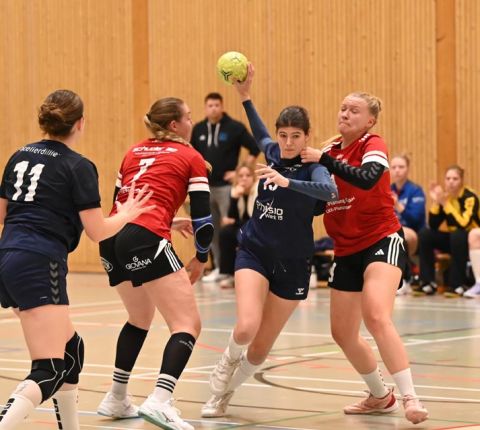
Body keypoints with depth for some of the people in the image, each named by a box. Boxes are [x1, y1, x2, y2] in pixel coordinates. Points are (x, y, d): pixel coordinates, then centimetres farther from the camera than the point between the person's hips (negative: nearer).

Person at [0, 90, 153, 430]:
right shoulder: (78, 167, -4)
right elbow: (97, 231, -3)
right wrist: (127, 214, 16)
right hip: (39, 266, -8)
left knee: (71, 348, 22)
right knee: (50, 370, -12)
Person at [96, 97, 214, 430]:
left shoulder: (134, 153, 25)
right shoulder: (190, 158, 8)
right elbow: (203, 217, 3)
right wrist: (201, 258, 17)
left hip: (113, 241, 7)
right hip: (145, 241, -7)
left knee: (141, 318, 29)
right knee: (188, 324, -6)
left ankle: (117, 398, 31)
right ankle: (160, 401, -27)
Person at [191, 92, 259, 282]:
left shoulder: (234, 128, -5)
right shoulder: (198, 129, 7)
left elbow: (255, 148, -5)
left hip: (226, 186, -5)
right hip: (205, 187, 5)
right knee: (212, 230, 9)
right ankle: (219, 268, 17)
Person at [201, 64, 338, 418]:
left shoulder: (312, 168, -13)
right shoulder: (273, 152, 1)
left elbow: (330, 191, -37)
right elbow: (260, 134, 27)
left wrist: (287, 181, -48)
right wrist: (245, 95, 23)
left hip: (292, 264, -2)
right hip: (254, 251, 2)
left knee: (260, 348, 5)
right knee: (245, 327, -23)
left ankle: (225, 392, 33)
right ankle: (227, 364, 12)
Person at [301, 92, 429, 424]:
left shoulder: (373, 145, -9)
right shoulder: (332, 150, 10)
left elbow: (366, 179, -30)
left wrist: (323, 159, -28)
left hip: (382, 241, -8)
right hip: (347, 251, 8)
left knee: (376, 316, -28)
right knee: (342, 333, 11)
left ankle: (411, 399, -29)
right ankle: (381, 397, 31)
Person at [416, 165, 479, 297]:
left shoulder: (469, 197, -19)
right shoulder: (444, 196, -4)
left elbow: (463, 224, -33)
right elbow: (433, 226, -11)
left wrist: (445, 203, -36)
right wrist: (435, 202, -22)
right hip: (451, 240, 6)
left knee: (457, 235, -36)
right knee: (424, 234, -14)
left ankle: (458, 285, -27)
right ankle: (428, 283, -13)